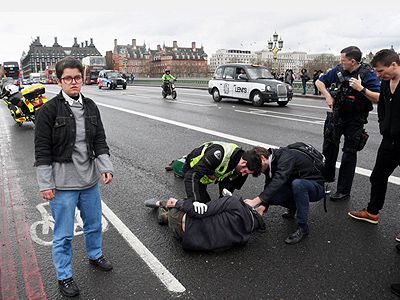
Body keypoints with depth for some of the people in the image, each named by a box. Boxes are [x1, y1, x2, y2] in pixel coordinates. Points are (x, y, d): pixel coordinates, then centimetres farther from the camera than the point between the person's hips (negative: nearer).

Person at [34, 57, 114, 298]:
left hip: (90, 179, 5)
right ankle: (64, 277, 29)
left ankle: (95, 255, 47)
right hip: (63, 183, -5)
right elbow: (42, 150, -11)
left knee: (94, 224, 22)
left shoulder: (90, 107, 3)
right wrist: (45, 184, -12)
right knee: (64, 234, 9)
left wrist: (106, 167, -6)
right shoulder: (49, 110, -11)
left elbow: (100, 140, 6)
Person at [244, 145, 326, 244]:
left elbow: (278, 181, -40)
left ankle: (303, 227, -23)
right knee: (270, 195, -16)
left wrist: (255, 201, -45)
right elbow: (269, 186, -6)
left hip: (316, 187, -7)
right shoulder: (271, 164, -1)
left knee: (297, 183, -39)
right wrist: (262, 207, -23)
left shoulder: (286, 157, -26)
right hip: (298, 187, 7)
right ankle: (292, 207, 14)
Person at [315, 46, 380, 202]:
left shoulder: (367, 74, -16)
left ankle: (343, 192, 11)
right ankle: (327, 177, 38)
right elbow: (319, 82, 9)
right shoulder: (338, 70, -3)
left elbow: (379, 98, -22)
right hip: (336, 116, 5)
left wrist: (361, 89, -32)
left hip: (354, 120, -5)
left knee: (348, 156, 1)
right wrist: (327, 96, -5)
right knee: (329, 148, 15)